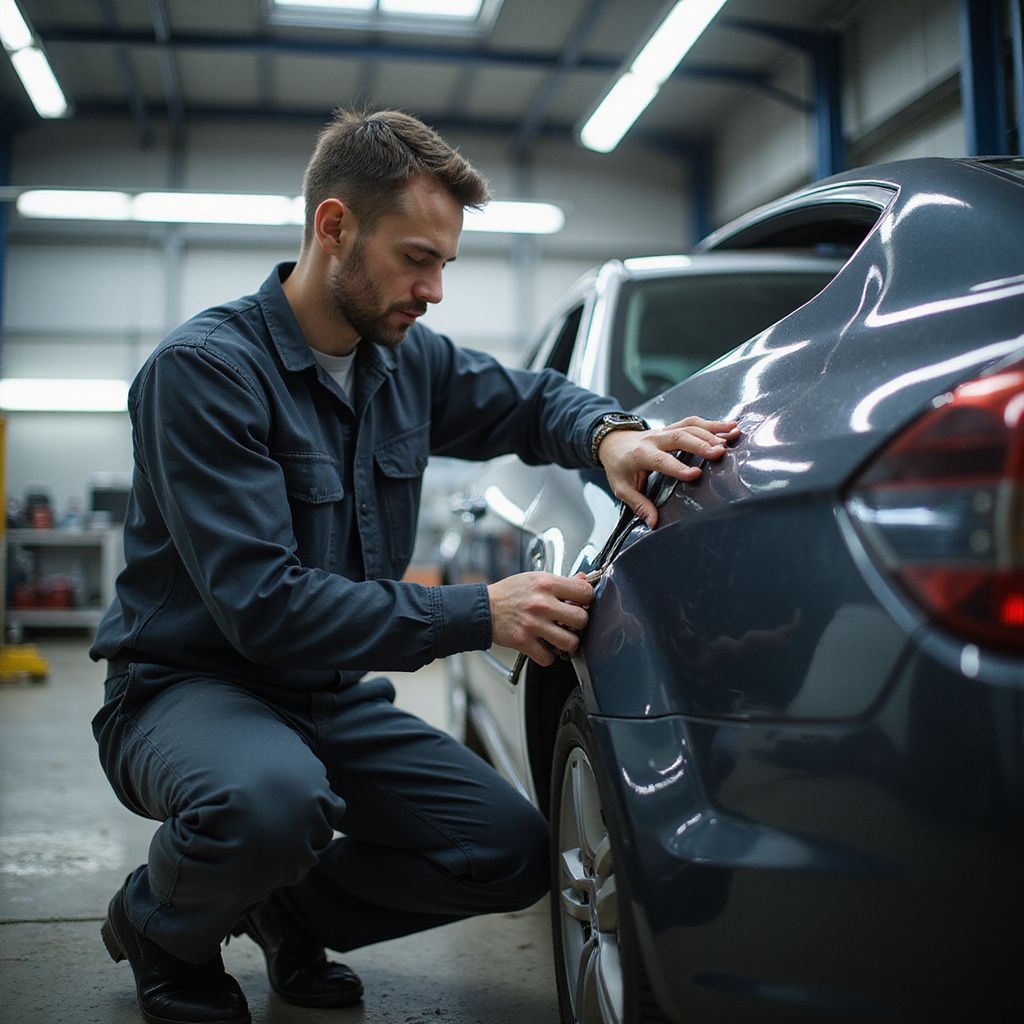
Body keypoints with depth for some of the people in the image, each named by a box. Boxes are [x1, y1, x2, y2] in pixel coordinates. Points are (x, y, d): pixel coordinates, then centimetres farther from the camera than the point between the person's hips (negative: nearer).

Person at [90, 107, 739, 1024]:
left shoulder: (408, 358, 1)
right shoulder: (205, 367, -20)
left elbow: (531, 398, 14)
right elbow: (262, 602, -27)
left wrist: (608, 435, -12)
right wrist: (479, 614, -29)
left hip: (329, 695, 6)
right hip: (187, 684, -6)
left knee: (514, 854, -7)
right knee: (270, 798, -40)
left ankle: (292, 907, 17)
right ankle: (161, 928, -3)